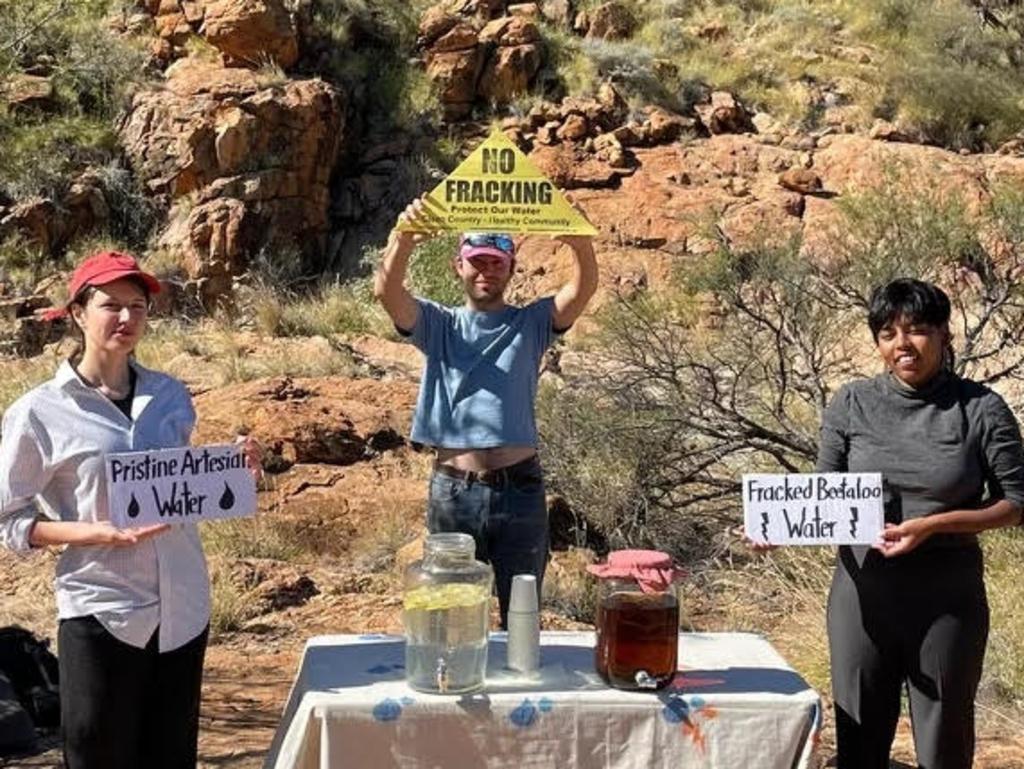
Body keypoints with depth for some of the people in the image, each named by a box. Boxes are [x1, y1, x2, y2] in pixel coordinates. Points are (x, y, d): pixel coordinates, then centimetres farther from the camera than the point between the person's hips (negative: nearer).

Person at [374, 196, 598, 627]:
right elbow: (387, 290, -13)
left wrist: (577, 236, -34)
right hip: (452, 492, 0)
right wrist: (403, 238, -33)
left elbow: (585, 286, -12)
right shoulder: (438, 325, 6)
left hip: (520, 492, 0)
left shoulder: (531, 324, 5)